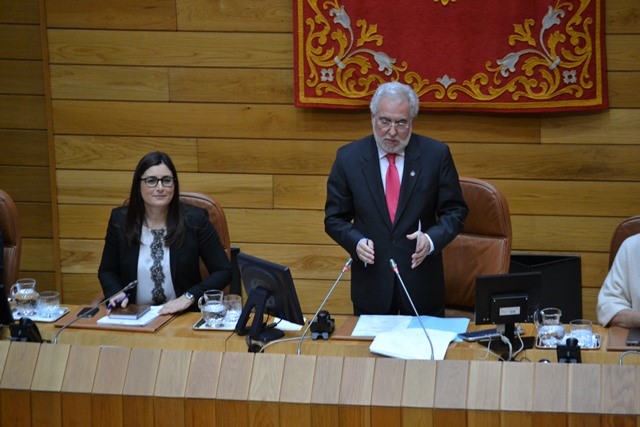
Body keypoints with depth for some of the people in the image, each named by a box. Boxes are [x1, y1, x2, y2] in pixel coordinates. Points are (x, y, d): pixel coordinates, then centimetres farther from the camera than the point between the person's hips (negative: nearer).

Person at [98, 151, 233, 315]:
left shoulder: (195, 219, -3)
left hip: (183, 316, -2)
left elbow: (224, 271, 1)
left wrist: (188, 297, -13)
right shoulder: (120, 220, 3)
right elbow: (107, 271, 17)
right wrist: (117, 294, -5)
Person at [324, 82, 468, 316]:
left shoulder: (436, 154, -4)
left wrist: (432, 238, -17)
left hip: (421, 282, 0)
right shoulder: (349, 157, -2)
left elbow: (455, 211, 1)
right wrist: (356, 242, -15)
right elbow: (334, 218, 4)